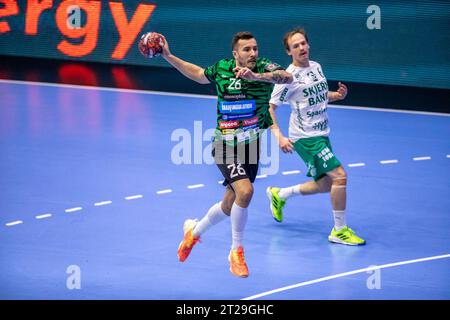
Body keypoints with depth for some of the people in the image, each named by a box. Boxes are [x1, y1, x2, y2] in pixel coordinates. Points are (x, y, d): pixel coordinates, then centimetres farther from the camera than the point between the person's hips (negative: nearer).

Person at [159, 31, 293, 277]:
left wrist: (256, 76, -44)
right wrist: (169, 57, 17)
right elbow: (199, 75, 19)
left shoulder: (263, 67, -9)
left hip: (252, 145, 2)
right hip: (226, 145, -2)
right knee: (245, 191, -25)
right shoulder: (221, 68, -3)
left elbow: (287, 77, -31)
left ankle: (194, 230, 42)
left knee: (229, 207, 12)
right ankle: (236, 252, -8)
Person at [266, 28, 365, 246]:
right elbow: (269, 108, -13)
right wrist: (279, 137, -24)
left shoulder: (316, 67, 7)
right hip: (305, 137, -8)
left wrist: (338, 95, 1)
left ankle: (279, 195, 34)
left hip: (322, 135, 8)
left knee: (325, 185, 14)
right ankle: (339, 230, -7)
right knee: (339, 176, -18)